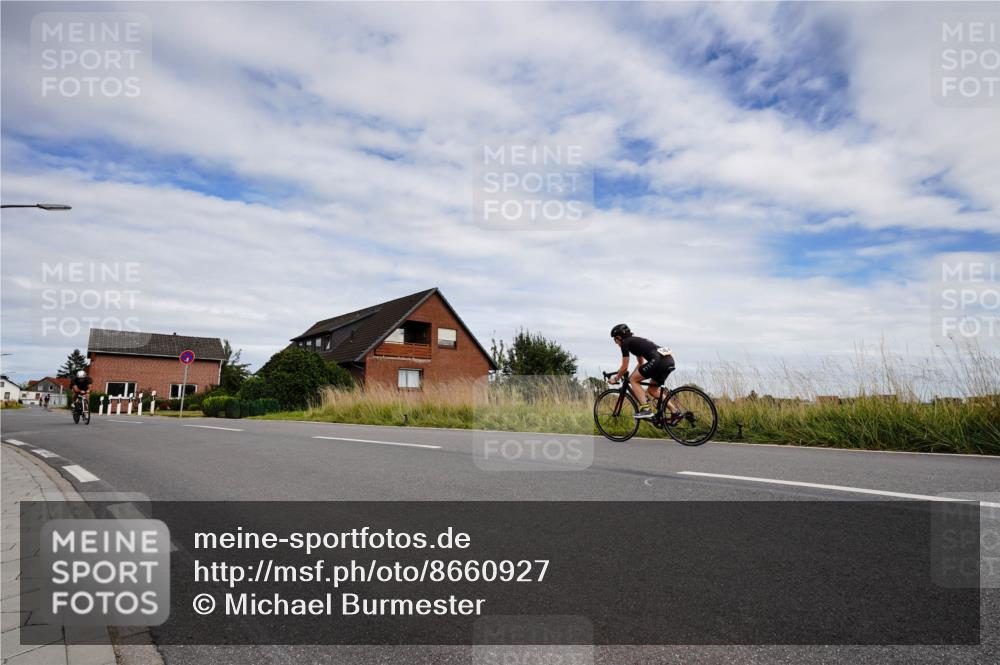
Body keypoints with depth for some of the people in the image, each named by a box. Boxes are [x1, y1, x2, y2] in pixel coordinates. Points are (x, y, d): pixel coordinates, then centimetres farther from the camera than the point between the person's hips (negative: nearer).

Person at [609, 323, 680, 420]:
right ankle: (675, 412, 12)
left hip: (658, 360, -9)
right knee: (652, 390, 20)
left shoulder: (625, 343, 5)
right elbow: (641, 363, 41)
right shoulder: (636, 340, 31)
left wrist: (616, 378, 22)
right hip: (670, 360, 9)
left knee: (633, 380, 5)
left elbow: (624, 367, 7)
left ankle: (646, 409, -4)